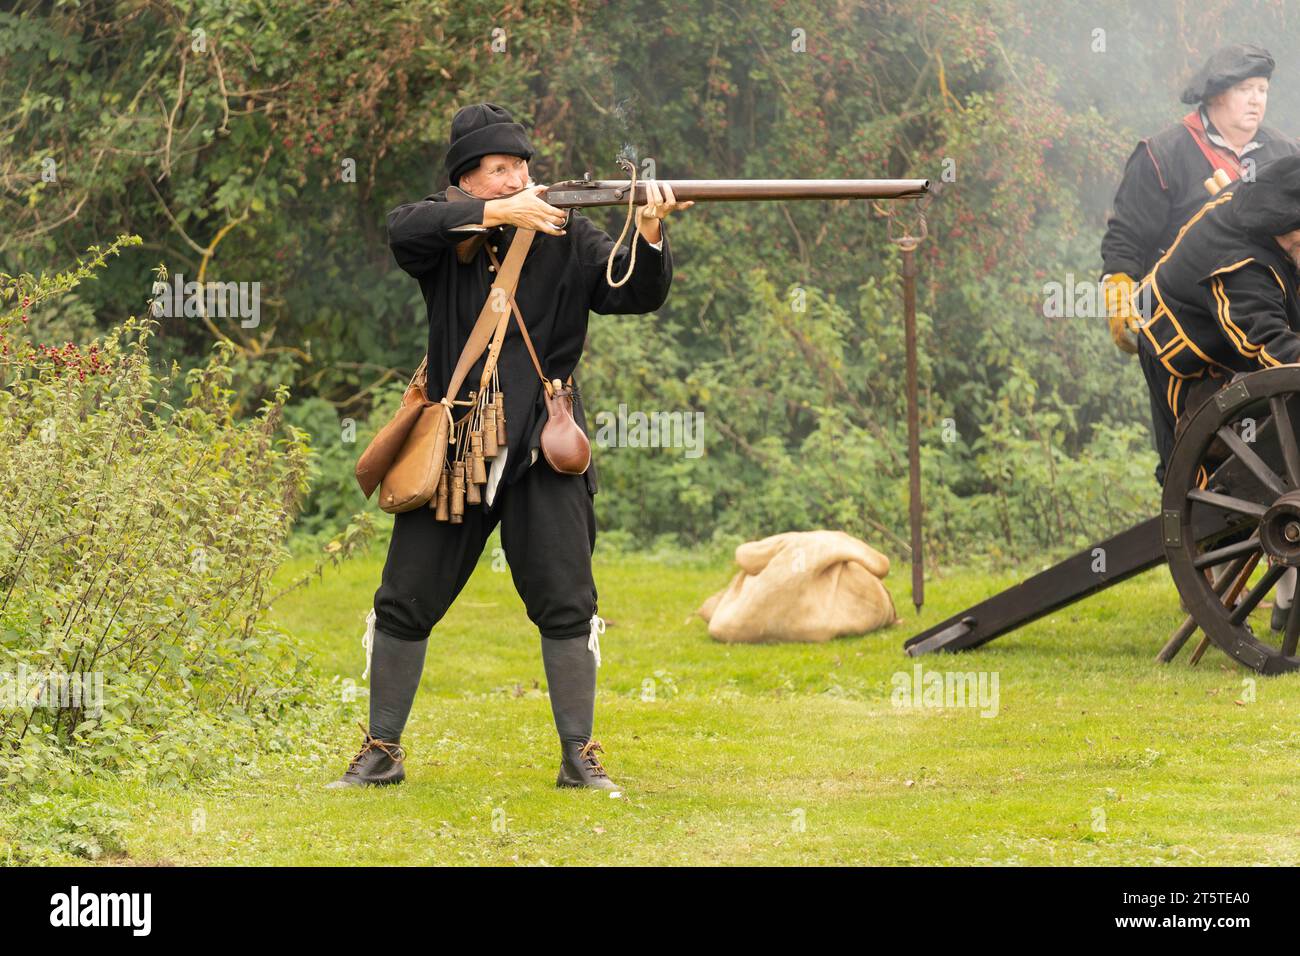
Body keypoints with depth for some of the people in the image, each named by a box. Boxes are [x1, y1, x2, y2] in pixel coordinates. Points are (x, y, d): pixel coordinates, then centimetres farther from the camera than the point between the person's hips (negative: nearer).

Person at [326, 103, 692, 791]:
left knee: (566, 604, -5)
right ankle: (382, 752, 17)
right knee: (403, 604, 5)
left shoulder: (567, 240, -1)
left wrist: (650, 234, -32)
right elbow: (403, 228, -21)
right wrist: (500, 214, -30)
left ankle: (579, 757, 2)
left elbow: (636, 293, -12)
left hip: (541, 454, -1)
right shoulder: (447, 231, 1)